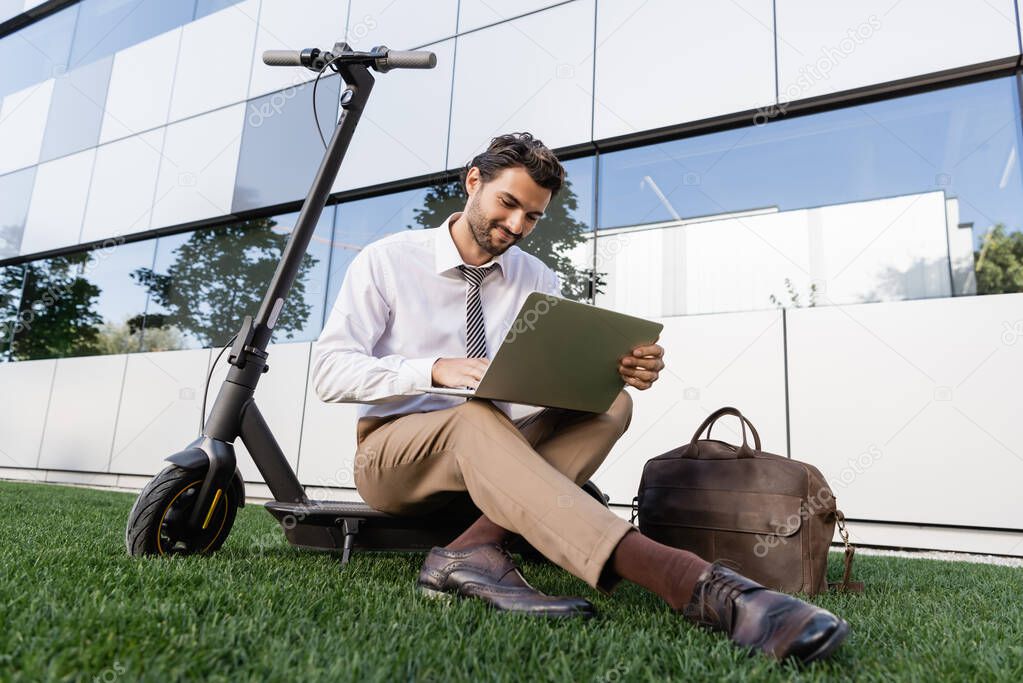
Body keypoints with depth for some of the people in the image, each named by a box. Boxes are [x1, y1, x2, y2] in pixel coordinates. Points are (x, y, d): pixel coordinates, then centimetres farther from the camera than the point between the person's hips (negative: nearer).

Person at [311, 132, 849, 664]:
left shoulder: (537, 281, 7)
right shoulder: (385, 261, -4)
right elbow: (329, 370, -12)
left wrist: (622, 370, -28)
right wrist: (435, 371, -28)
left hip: (488, 454, 4)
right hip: (391, 452, -3)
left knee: (609, 404, -21)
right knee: (478, 420, -38)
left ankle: (475, 549, -37)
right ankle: (695, 584, -51)